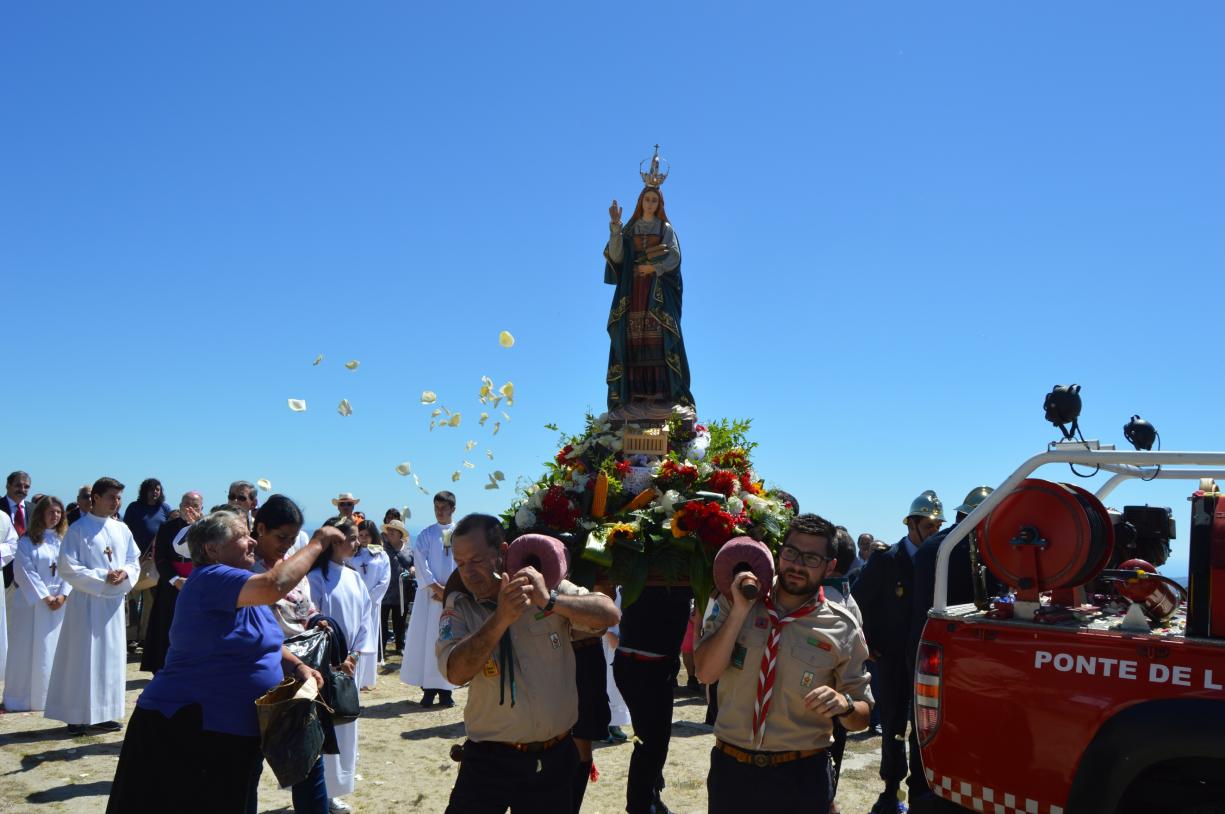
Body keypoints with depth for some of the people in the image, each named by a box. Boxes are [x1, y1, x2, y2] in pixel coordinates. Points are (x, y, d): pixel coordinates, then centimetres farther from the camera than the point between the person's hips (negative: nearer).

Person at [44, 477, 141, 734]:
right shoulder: (78, 529, -8)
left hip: (114, 602, 5)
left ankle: (104, 713, 17)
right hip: (87, 602, -5)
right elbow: (68, 568, -11)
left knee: (111, 657, 9)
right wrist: (103, 577, -17)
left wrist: (125, 574, -10)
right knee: (83, 657, -2)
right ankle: (77, 716, 6)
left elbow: (135, 562, 12)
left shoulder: (122, 530, 7)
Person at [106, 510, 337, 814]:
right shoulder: (209, 579, -18)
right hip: (184, 729, -9)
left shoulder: (243, 591, 12)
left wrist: (297, 667, -1)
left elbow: (266, 641, 18)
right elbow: (275, 585, -33)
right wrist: (317, 544, -21)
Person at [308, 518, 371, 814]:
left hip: (348, 664, 7)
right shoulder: (316, 578, -13)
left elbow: (364, 618, 9)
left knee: (344, 728, 12)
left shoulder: (354, 579, 7)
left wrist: (356, 654, -3)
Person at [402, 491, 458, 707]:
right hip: (430, 593, 0)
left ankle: (445, 689, 4)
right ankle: (429, 689, 2)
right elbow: (420, 563, -2)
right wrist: (436, 587, -12)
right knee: (427, 639, -3)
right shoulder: (426, 534, 7)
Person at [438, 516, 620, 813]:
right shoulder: (459, 606, -3)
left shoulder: (548, 587, -2)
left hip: (554, 757, 1)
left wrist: (549, 601, -27)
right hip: (489, 758, -1)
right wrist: (501, 618, -29)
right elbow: (455, 672, -19)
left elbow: (610, 614, -14)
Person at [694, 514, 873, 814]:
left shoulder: (842, 629, -5)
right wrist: (740, 610, -18)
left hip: (802, 777, -1)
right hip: (730, 767, 1)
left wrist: (843, 705, -22)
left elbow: (861, 717, 0)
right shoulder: (734, 602, -1)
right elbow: (706, 672, -11)